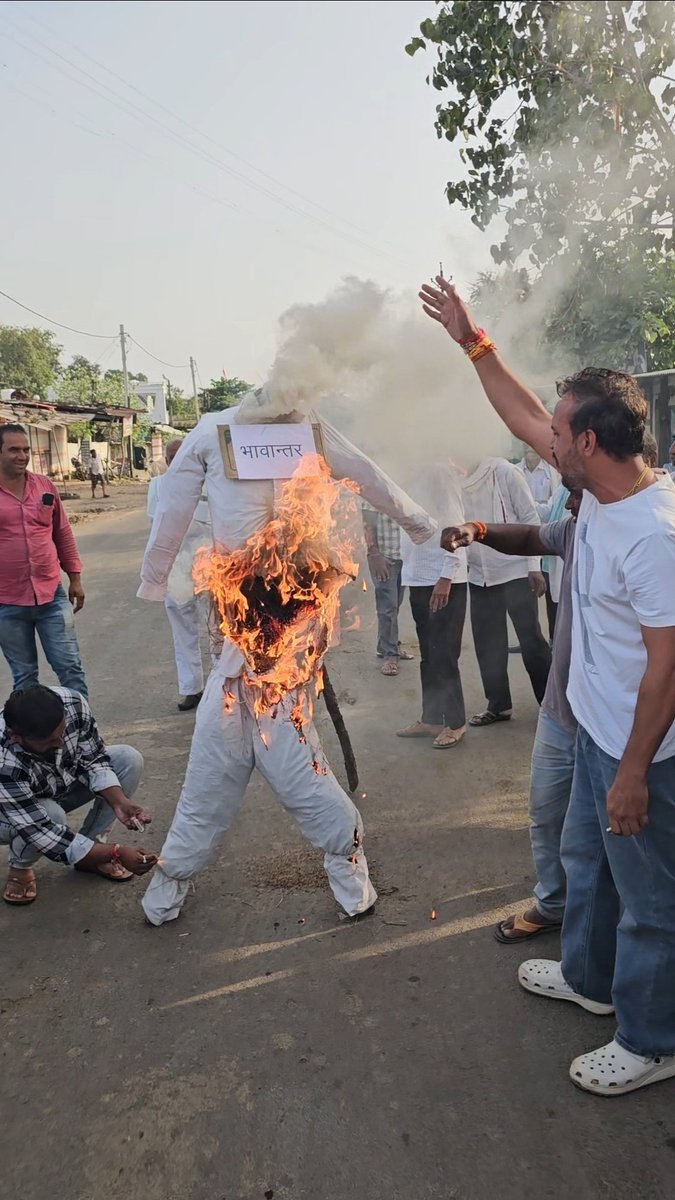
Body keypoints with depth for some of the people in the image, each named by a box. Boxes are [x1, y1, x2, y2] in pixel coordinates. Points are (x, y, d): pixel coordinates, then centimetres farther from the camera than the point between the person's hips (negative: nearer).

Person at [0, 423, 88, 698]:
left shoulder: (45, 485, 5)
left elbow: (63, 534, 13)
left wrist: (75, 578, 12)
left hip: (52, 595, 2)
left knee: (70, 666, 5)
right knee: (24, 675, 10)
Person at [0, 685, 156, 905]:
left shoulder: (73, 704, -31)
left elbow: (93, 758, -15)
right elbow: (41, 833, -39)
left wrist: (118, 801, -32)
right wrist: (116, 854, -40)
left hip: (65, 781, 5)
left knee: (130, 759, -16)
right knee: (52, 814, -37)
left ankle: (91, 850, -1)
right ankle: (20, 866, -2)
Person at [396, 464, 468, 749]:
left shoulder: (438, 470, -13)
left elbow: (454, 528, -16)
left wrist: (445, 578, -18)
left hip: (444, 581, -8)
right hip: (419, 580, 8)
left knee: (444, 656, 0)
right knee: (428, 656, 15)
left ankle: (455, 722, 13)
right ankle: (431, 718, 25)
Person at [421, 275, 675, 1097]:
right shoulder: (600, 490, -3)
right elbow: (524, 420, 9)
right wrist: (473, 342, 8)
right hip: (597, 729, 10)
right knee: (585, 860, 27)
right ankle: (589, 978, 51)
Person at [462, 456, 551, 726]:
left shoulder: (504, 471, -9)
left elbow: (530, 518, -7)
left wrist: (534, 565, -10)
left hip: (515, 570, -4)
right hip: (478, 575, 4)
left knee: (531, 640, 2)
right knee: (487, 644, 9)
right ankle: (498, 704, 23)